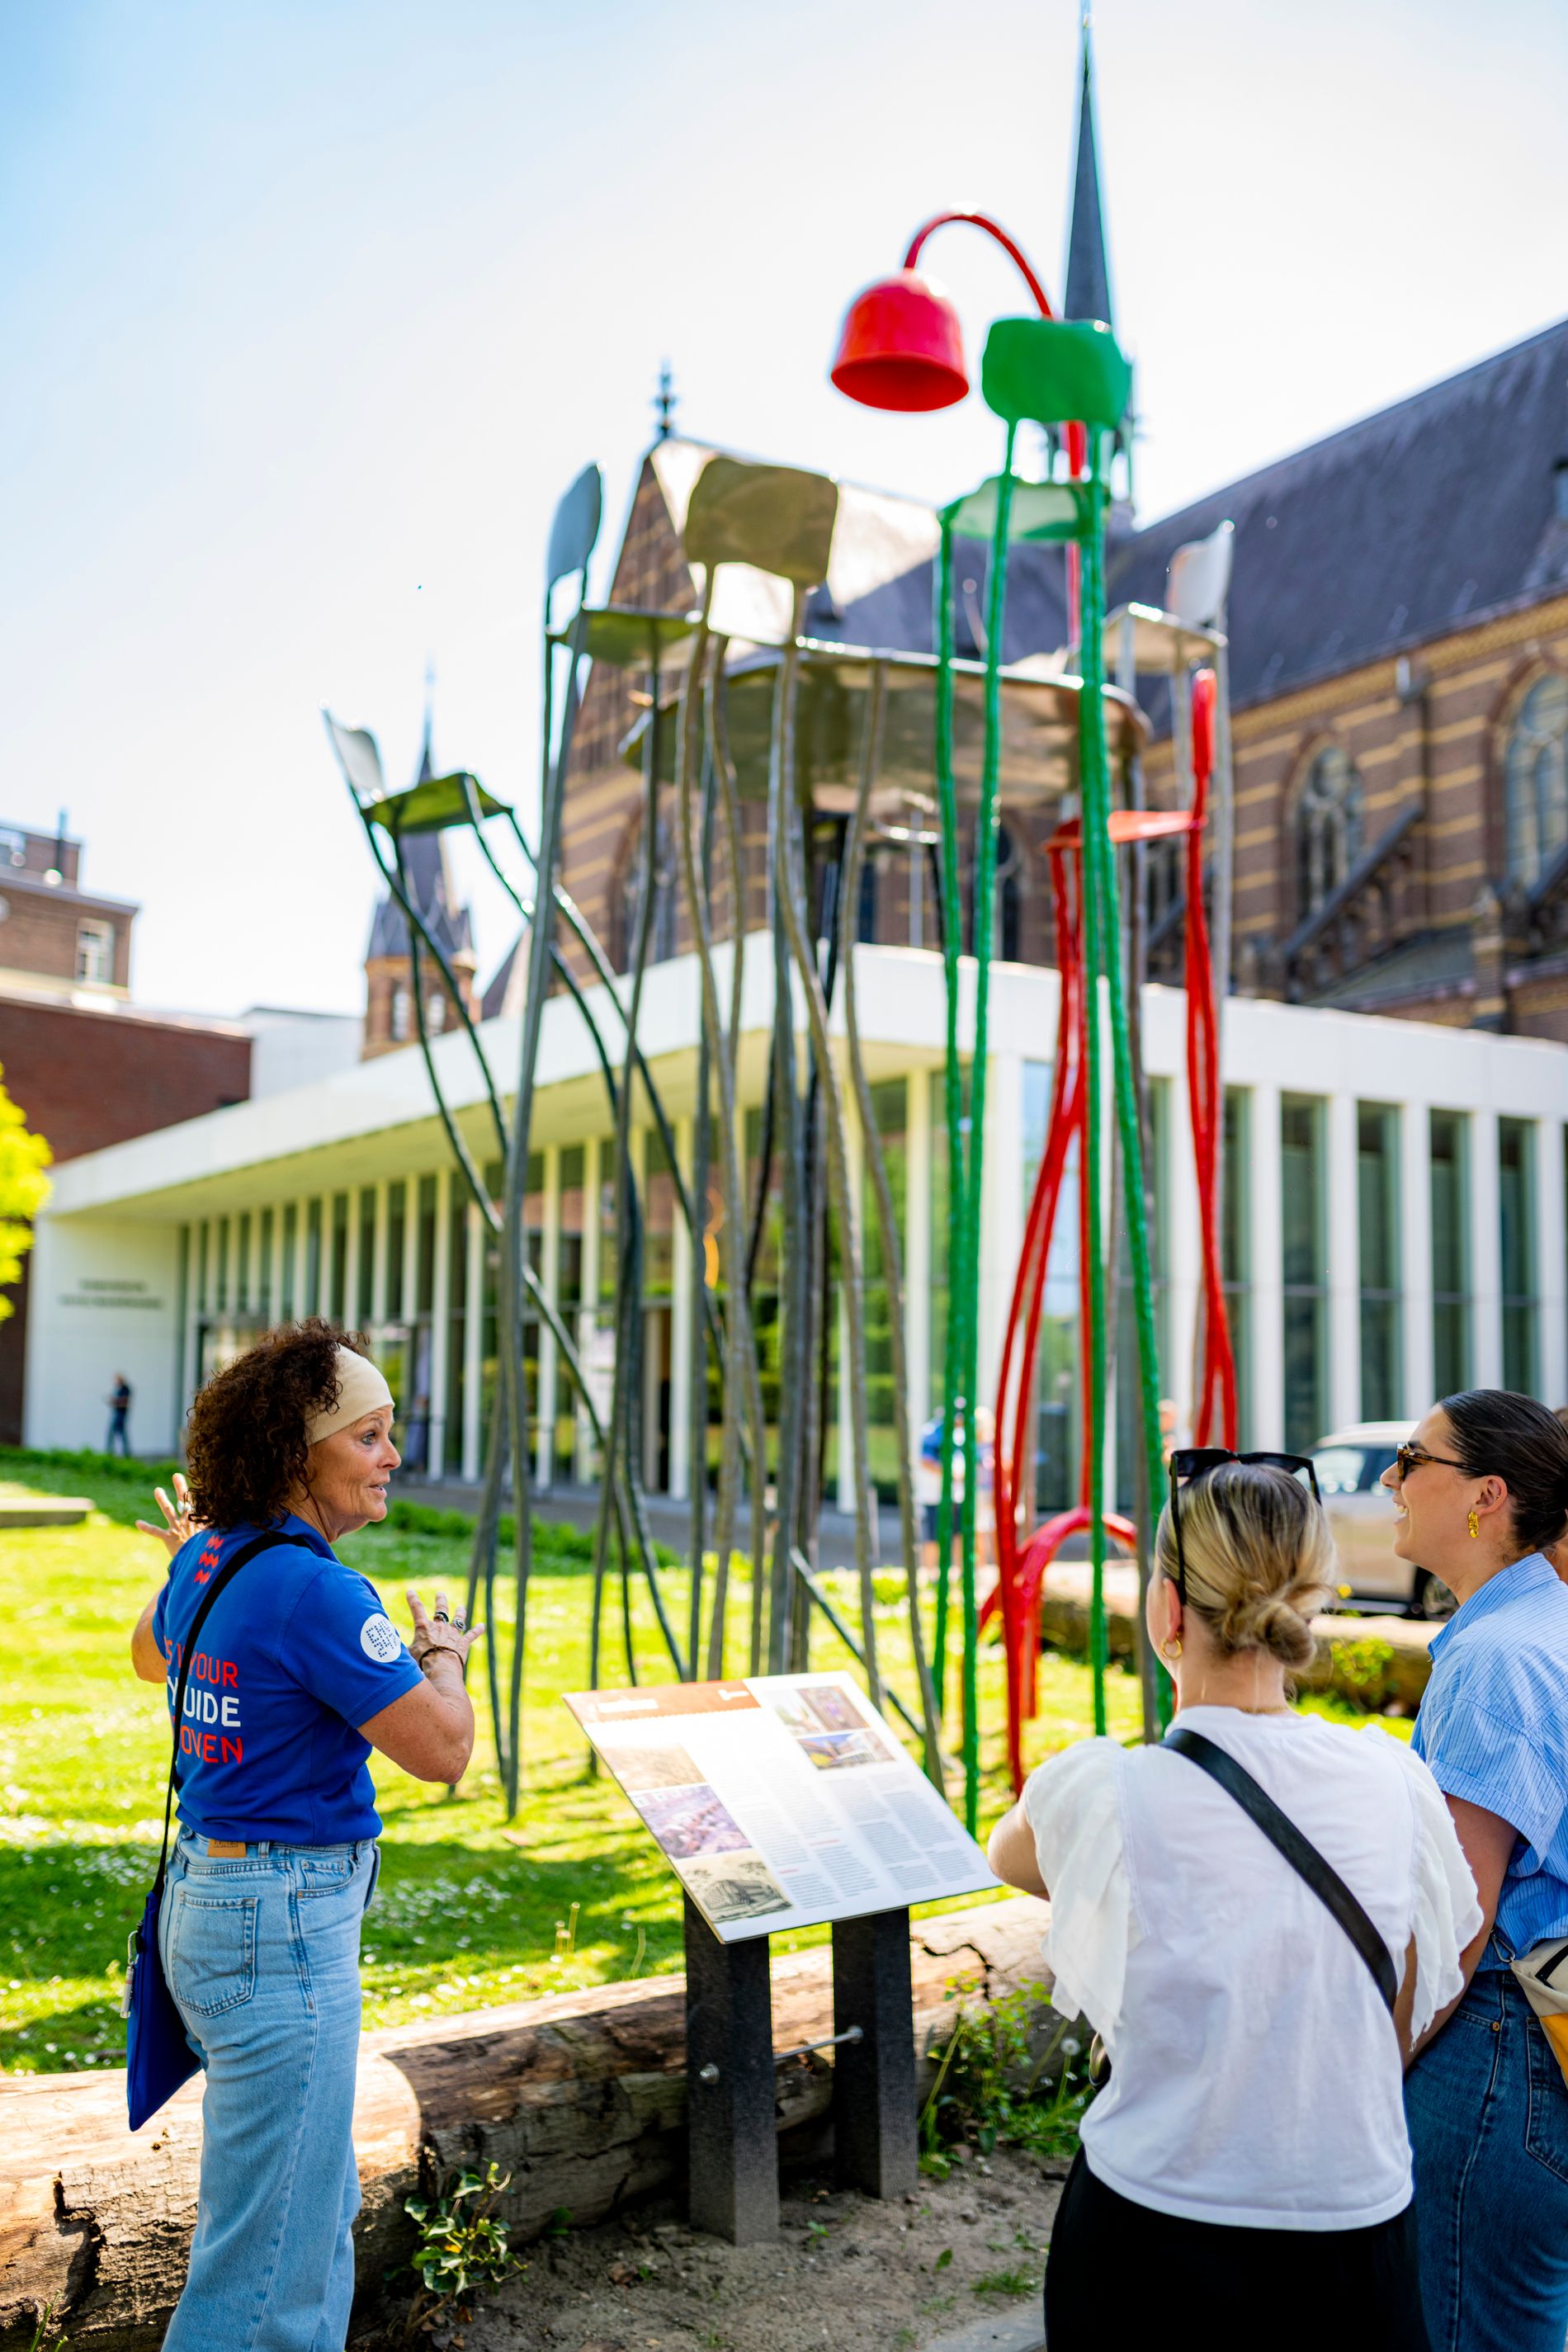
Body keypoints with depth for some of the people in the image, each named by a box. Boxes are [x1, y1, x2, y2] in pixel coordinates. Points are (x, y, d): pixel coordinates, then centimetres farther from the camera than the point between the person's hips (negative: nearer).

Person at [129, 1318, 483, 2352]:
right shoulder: (315, 1590, -23)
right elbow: (441, 1747, -20)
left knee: (319, 2203, 24)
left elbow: (152, 1655, 26)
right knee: (274, 2244, 1)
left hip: (207, 1893, 10)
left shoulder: (209, 1562, 4)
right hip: (282, 1924, -10)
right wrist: (442, 1651, -2)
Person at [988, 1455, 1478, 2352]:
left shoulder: (1104, 1794, -18)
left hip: (1152, 2237, -2)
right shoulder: (1394, 1782, -9)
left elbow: (1012, 1855, 7)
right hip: (1354, 2215, 2)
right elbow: (1403, 2031, 3)